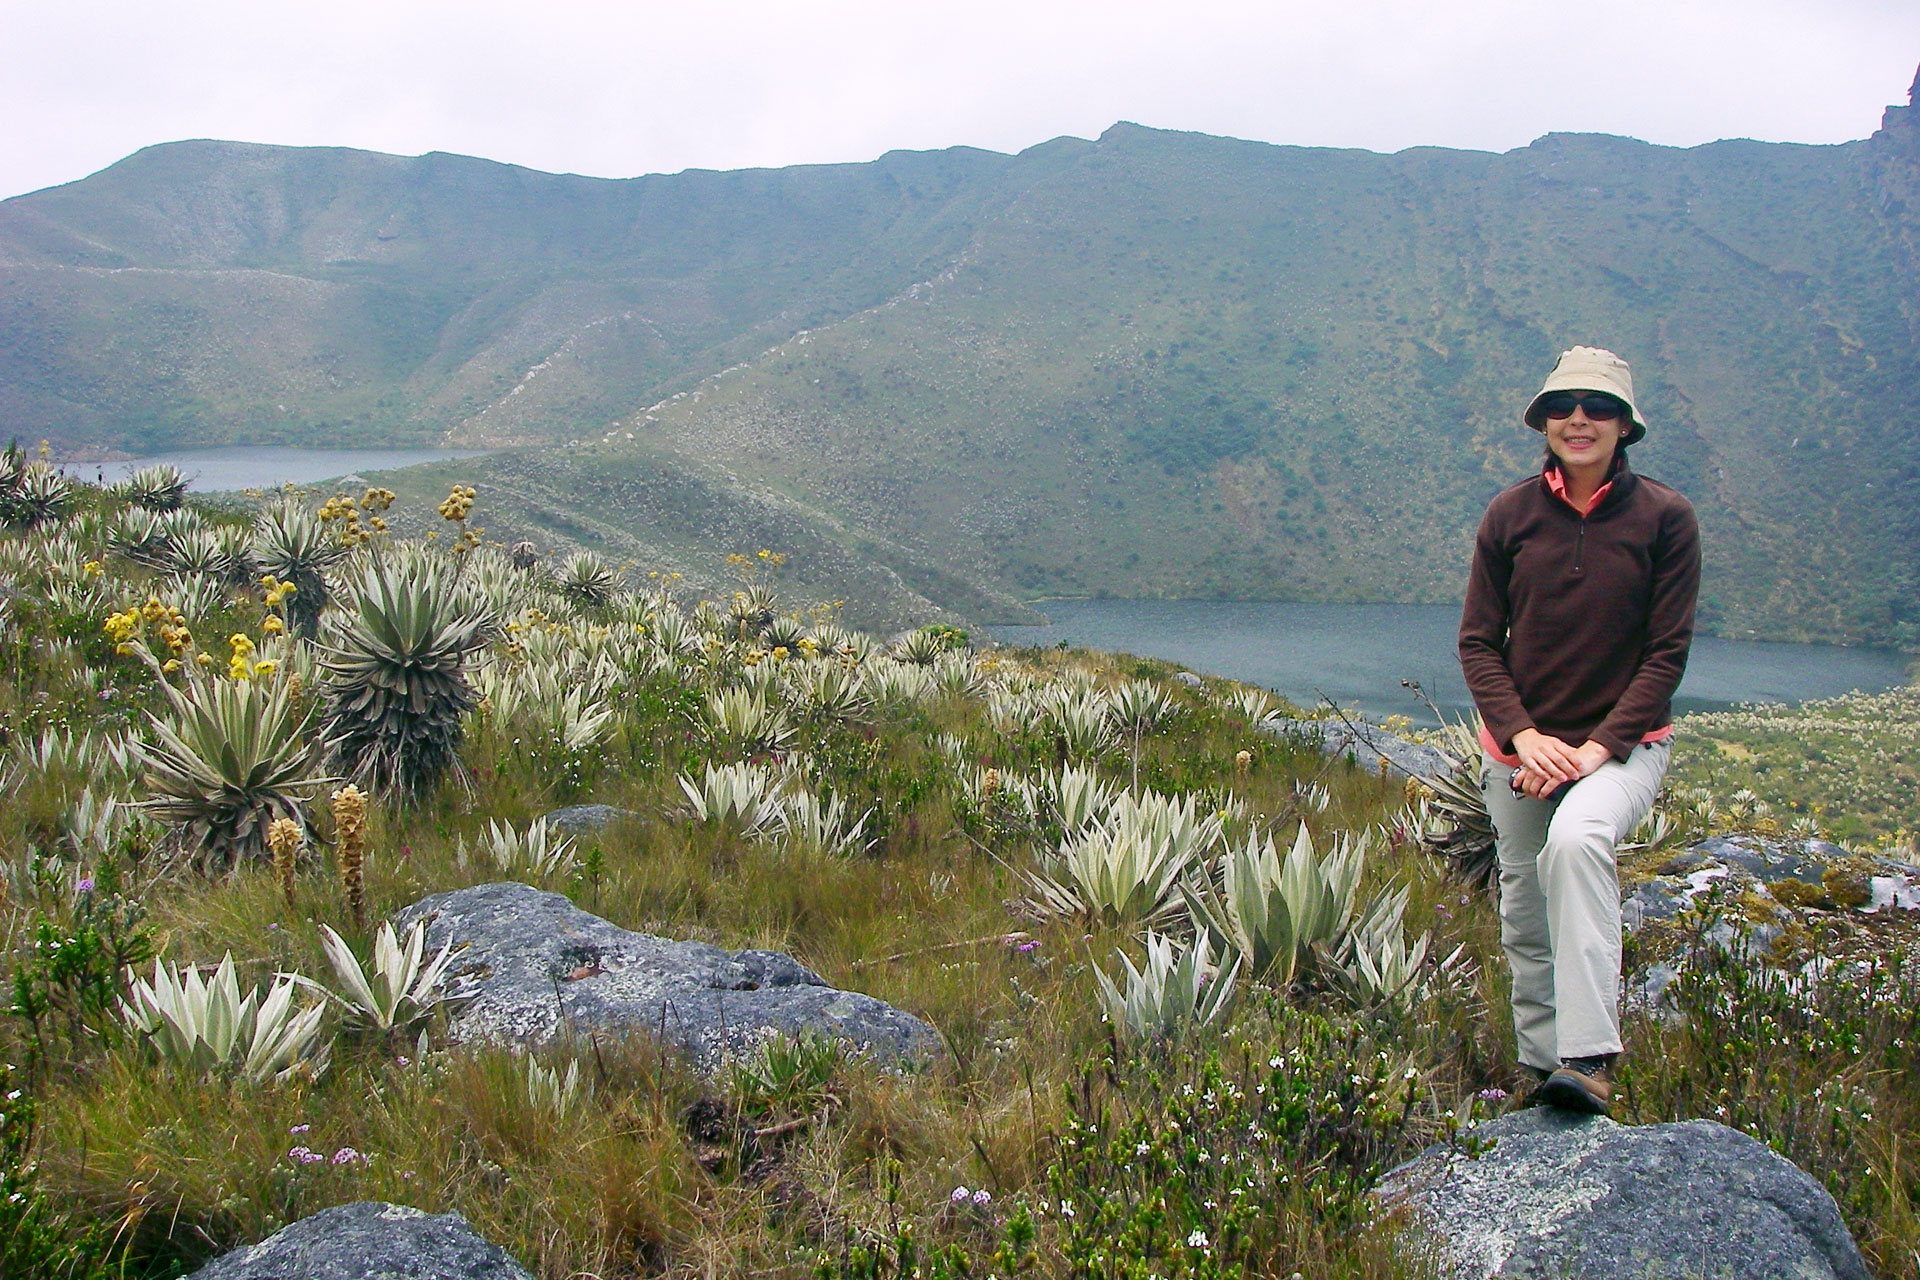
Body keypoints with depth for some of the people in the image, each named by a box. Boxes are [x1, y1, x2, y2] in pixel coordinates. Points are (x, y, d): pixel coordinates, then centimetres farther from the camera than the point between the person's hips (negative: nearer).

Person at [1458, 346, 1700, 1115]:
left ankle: (1590, 1060, -35)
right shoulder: (1510, 515, 1)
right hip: (1519, 747, 3)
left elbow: (1668, 652, -5)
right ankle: (1542, 1069, 28)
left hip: (1625, 742, -3)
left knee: (1577, 840, -33)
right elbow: (1478, 642, 2)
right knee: (1525, 923, 8)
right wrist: (1524, 737, -13)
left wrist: (1599, 748, -16)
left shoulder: (1664, 518, -4)